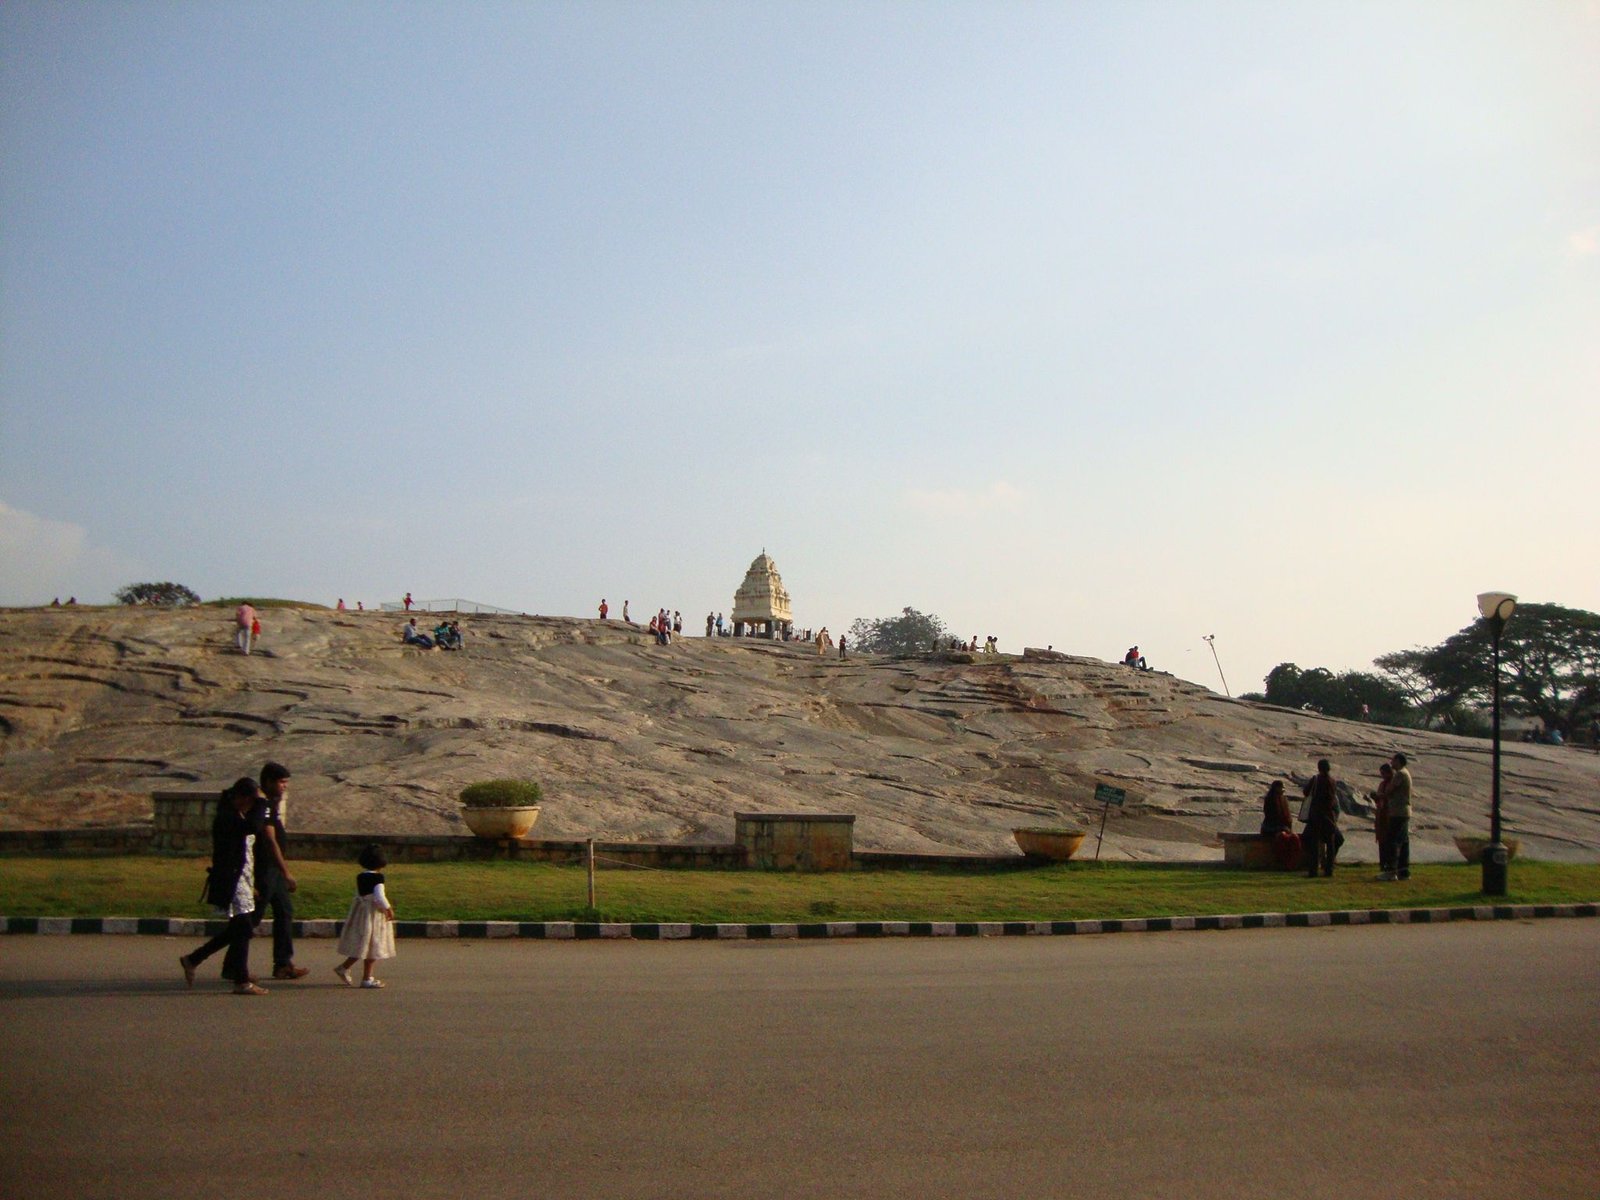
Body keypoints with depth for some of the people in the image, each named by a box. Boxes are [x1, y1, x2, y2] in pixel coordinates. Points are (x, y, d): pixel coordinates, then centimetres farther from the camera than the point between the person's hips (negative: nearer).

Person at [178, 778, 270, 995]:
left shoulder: (239, 816, 16)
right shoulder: (226, 817, -16)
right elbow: (254, 826, -34)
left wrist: (251, 884, 23)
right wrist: (261, 802, -20)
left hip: (242, 881, 10)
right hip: (230, 881, -10)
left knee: (238, 929, 13)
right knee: (243, 928, -8)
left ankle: (192, 959, 24)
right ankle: (242, 983, -2)